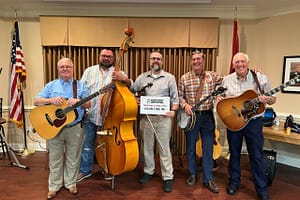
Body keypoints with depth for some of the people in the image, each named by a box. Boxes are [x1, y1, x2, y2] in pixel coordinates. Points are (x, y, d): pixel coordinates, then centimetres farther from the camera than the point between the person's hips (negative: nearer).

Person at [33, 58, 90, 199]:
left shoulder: (80, 85, 6)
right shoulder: (51, 85, 6)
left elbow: (88, 104, 0)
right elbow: (36, 101, 1)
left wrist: (78, 101, -20)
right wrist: (51, 100, -17)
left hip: (74, 128, 0)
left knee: (73, 158, 9)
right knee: (55, 158, 10)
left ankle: (70, 183, 27)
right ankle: (54, 186, 25)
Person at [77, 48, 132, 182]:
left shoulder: (118, 73, 2)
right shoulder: (89, 71, 8)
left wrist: (124, 79, -30)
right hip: (90, 115, 2)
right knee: (87, 144, 11)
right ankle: (85, 170, 30)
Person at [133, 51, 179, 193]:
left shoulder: (169, 78, 3)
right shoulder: (142, 77, 10)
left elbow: (174, 97, 2)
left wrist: (173, 110, -12)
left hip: (163, 117, -3)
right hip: (145, 117, 3)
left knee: (164, 148, 2)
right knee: (147, 146, 14)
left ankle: (167, 177, 14)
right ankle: (148, 171, 32)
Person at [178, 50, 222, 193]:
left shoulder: (213, 76, 3)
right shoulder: (184, 78, 1)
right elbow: (179, 95, 3)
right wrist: (185, 104, -13)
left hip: (207, 116, 1)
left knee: (208, 148, 5)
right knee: (190, 147, 11)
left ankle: (208, 179, 19)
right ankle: (193, 174, 30)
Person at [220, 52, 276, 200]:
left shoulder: (260, 78, -5)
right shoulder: (227, 80, 2)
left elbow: (272, 98, -2)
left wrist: (266, 99, -25)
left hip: (253, 122, -2)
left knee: (257, 155, 6)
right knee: (234, 153, 14)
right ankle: (234, 182, 33)